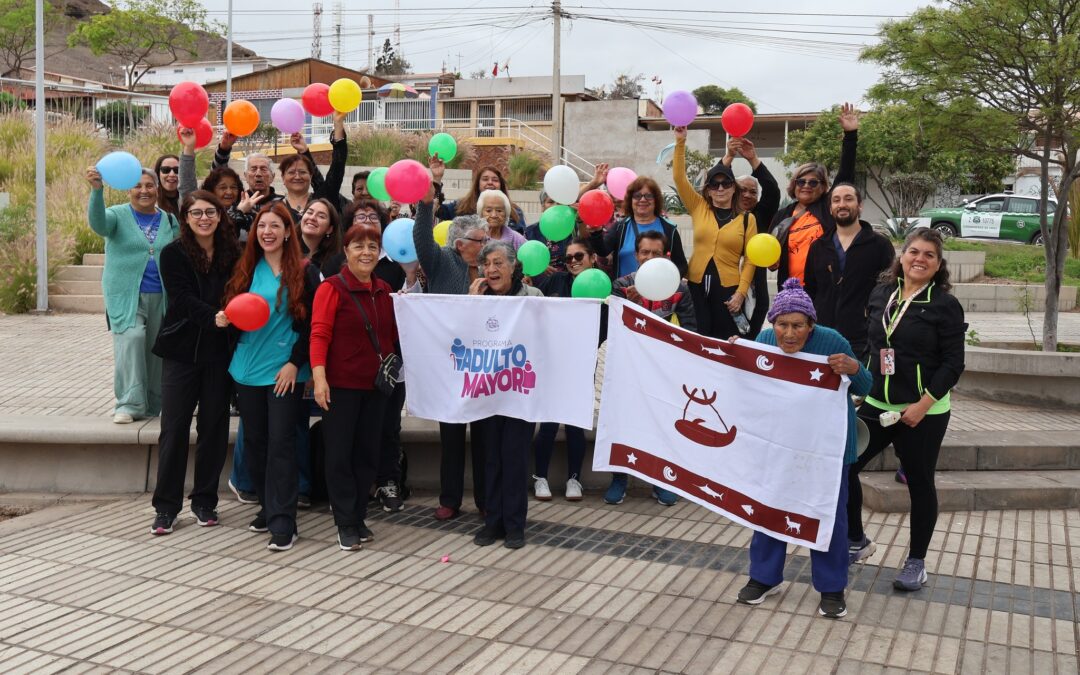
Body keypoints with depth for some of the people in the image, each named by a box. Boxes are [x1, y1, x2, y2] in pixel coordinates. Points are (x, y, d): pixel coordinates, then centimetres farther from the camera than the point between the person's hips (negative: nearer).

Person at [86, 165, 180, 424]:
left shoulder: (169, 220, 12)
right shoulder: (118, 215, 2)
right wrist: (97, 190, -39)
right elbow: (98, 223, -21)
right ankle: (129, 403, -16)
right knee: (131, 339, -21)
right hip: (126, 295, -3)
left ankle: (152, 405, 17)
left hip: (160, 297, 3)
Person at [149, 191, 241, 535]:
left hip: (219, 352, 2)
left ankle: (204, 501, 20)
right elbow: (183, 298, -13)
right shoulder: (173, 254, -2)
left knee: (214, 427, 7)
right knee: (174, 428, 0)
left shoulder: (231, 254, 5)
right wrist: (213, 317, -30)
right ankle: (166, 506, 10)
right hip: (182, 350, -2)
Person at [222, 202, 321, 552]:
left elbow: (310, 324, -5)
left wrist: (295, 362, -12)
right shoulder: (247, 269, 10)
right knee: (255, 441, 10)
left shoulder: (304, 272, -2)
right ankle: (267, 507, 25)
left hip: (285, 369, -5)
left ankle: (283, 521, -2)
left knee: (281, 443, -6)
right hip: (248, 366, 5)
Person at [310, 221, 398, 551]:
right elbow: (319, 333, -14)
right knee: (340, 454, 3)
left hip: (375, 384, 6)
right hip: (340, 384, -6)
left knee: (368, 452, 12)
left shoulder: (384, 290, 9)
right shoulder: (333, 287, -9)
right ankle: (345, 524, 11)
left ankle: (359, 517, 24)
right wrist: (319, 376, -22)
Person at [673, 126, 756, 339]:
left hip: (727, 288, -1)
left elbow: (750, 259, 1)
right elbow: (679, 177, 0)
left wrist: (741, 292, -8)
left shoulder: (747, 218, 4)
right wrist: (680, 142, -9)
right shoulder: (699, 208, 7)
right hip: (696, 284, 1)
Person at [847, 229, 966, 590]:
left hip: (922, 413, -4)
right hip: (875, 405, 5)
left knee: (919, 483, 7)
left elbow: (953, 364, -10)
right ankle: (856, 541, 22)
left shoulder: (945, 304, -8)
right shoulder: (881, 294, 6)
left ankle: (916, 561, 23)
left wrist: (923, 405, -16)